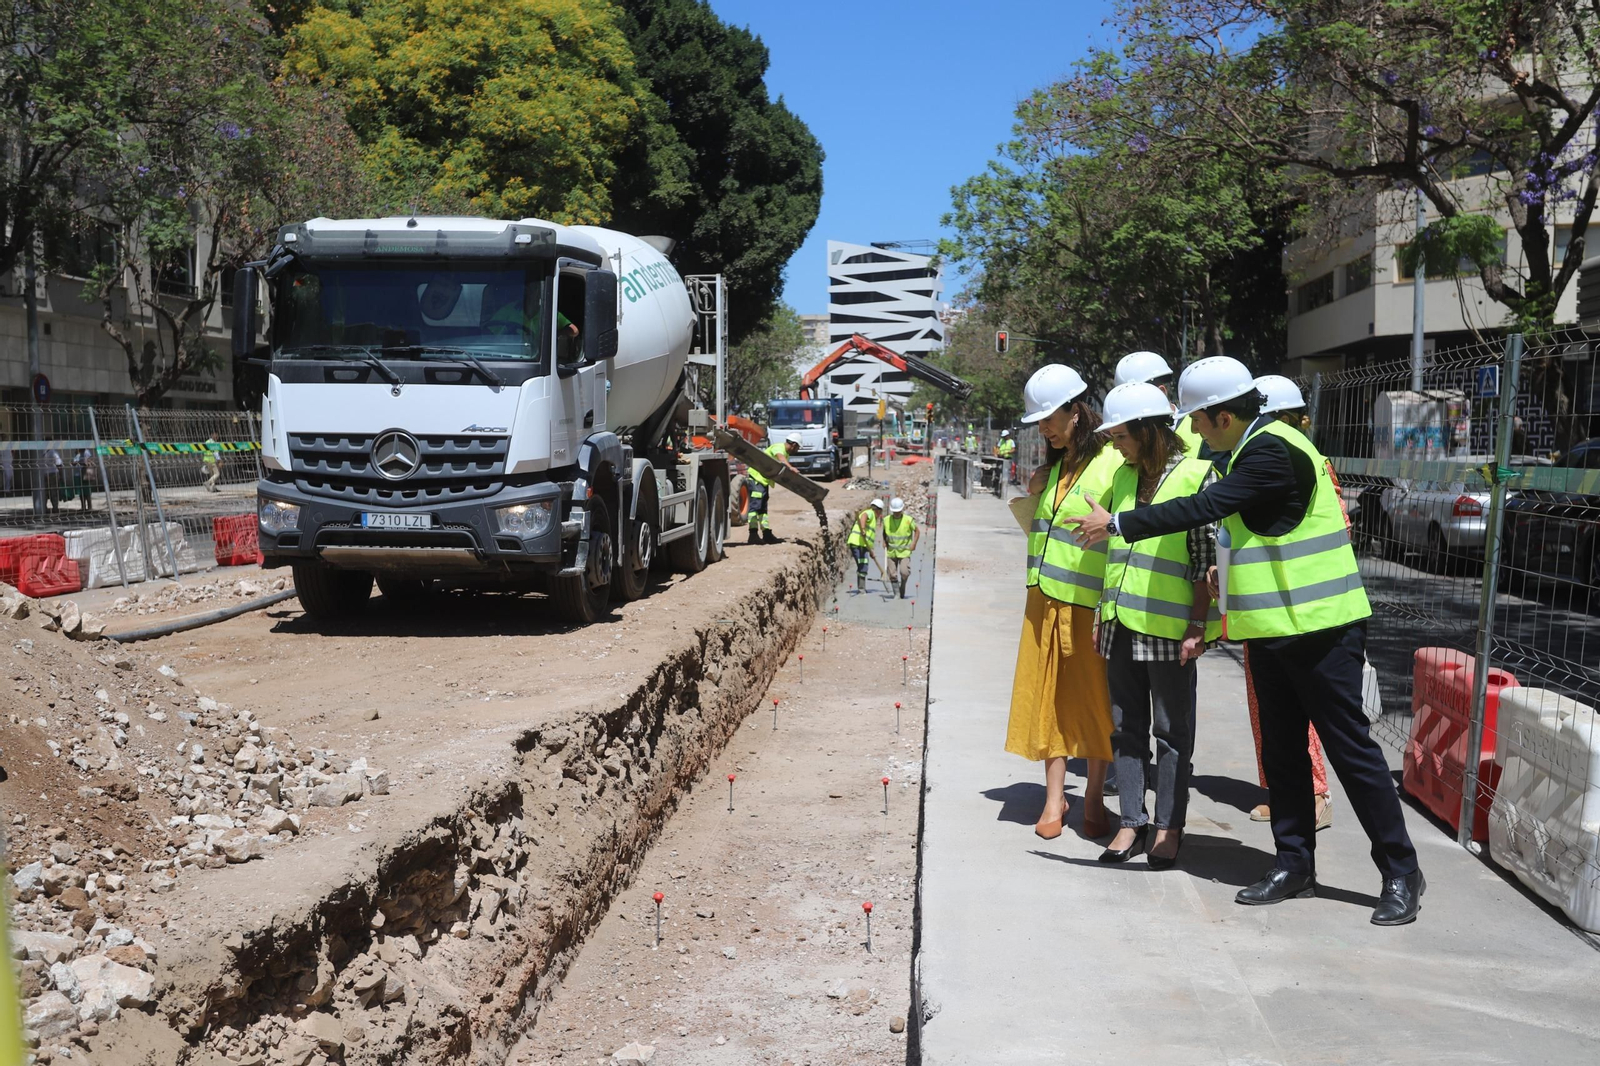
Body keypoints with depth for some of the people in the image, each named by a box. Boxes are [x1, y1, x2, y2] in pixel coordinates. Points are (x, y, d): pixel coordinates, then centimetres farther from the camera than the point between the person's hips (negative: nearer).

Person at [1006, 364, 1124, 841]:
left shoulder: (1112, 462, -10)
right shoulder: (1053, 466, 13)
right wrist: (1035, 496, 10)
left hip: (1088, 603, -6)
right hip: (1046, 599, 7)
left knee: (1094, 698, 5)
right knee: (1049, 697, 8)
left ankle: (1095, 795, 20)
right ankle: (1054, 798, 16)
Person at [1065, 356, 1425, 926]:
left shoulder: (1274, 452, -19)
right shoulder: (1255, 448, 13)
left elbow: (1206, 506, -24)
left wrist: (1116, 524, -19)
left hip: (1321, 628, -10)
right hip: (1273, 629, 10)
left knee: (1350, 748, -3)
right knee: (1282, 750, 12)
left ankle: (1401, 873, 7)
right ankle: (1295, 864, 22)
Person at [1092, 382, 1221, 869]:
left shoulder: (1197, 475, -7)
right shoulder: (1123, 476, 13)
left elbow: (1206, 558, -9)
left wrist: (1197, 626, -13)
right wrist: (1103, 617, 16)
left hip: (1168, 625, -6)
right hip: (1122, 623, 6)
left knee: (1171, 728, 4)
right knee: (1127, 726, 10)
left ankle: (1169, 827, 14)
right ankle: (1132, 820, 19)